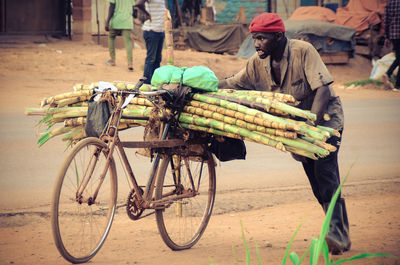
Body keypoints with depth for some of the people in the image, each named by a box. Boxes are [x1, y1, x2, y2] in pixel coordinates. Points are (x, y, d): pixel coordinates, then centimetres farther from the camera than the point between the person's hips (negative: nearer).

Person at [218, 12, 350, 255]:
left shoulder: (303, 51, -22)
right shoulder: (258, 63, -4)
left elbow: (323, 90, -27)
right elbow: (232, 84, 3)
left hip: (324, 117, -6)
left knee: (325, 175, -21)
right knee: (315, 182, 5)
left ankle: (337, 235, -23)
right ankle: (339, 234, 15)